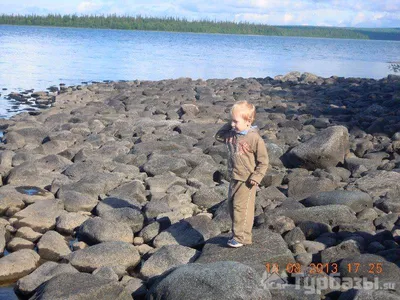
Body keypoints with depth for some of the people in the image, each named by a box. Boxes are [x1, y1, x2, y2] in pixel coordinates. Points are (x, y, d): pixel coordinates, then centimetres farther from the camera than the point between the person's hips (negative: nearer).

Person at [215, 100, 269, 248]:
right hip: (234, 178, 8)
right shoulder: (231, 134, 4)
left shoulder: (255, 139, -16)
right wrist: (228, 125, 5)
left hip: (247, 180, -8)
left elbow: (263, 161, -13)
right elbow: (218, 136, 19)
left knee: (241, 206, -6)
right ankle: (236, 233, 27)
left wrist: (256, 177, -20)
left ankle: (242, 237, 4)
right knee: (231, 205, 14)